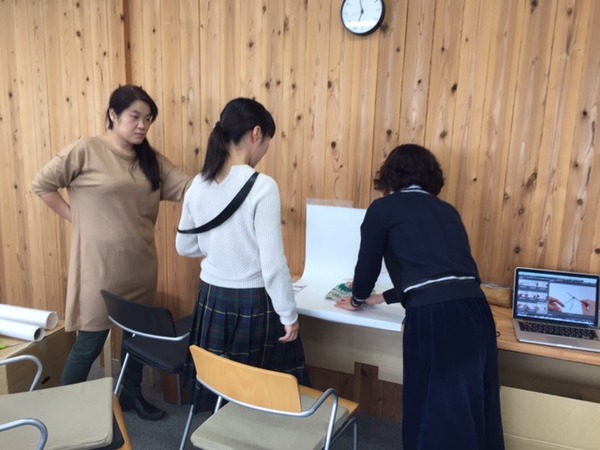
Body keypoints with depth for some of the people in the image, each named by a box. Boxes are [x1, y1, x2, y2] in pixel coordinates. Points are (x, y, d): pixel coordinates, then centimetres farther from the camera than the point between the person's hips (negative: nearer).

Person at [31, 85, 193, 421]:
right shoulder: (86, 150, -8)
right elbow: (42, 185, -3)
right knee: (91, 341, 5)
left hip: (141, 265, 6)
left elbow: (187, 188, -4)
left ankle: (132, 395, 38)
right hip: (100, 265, -5)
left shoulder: (151, 159, 6)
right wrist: (75, 218, -6)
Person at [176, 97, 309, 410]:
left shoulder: (198, 185, -1)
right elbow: (273, 263, -19)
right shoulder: (262, 187, -19)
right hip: (253, 303, -6)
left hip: (212, 299, 6)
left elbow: (185, 247, 10)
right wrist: (289, 315, -8)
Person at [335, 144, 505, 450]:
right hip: (475, 313, 6)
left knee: (434, 416, 12)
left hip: (435, 319, -6)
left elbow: (368, 264, 14)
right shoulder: (447, 210, 24)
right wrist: (383, 298, 42)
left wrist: (358, 300, 36)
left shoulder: (384, 208, 7)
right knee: (474, 413, 22)